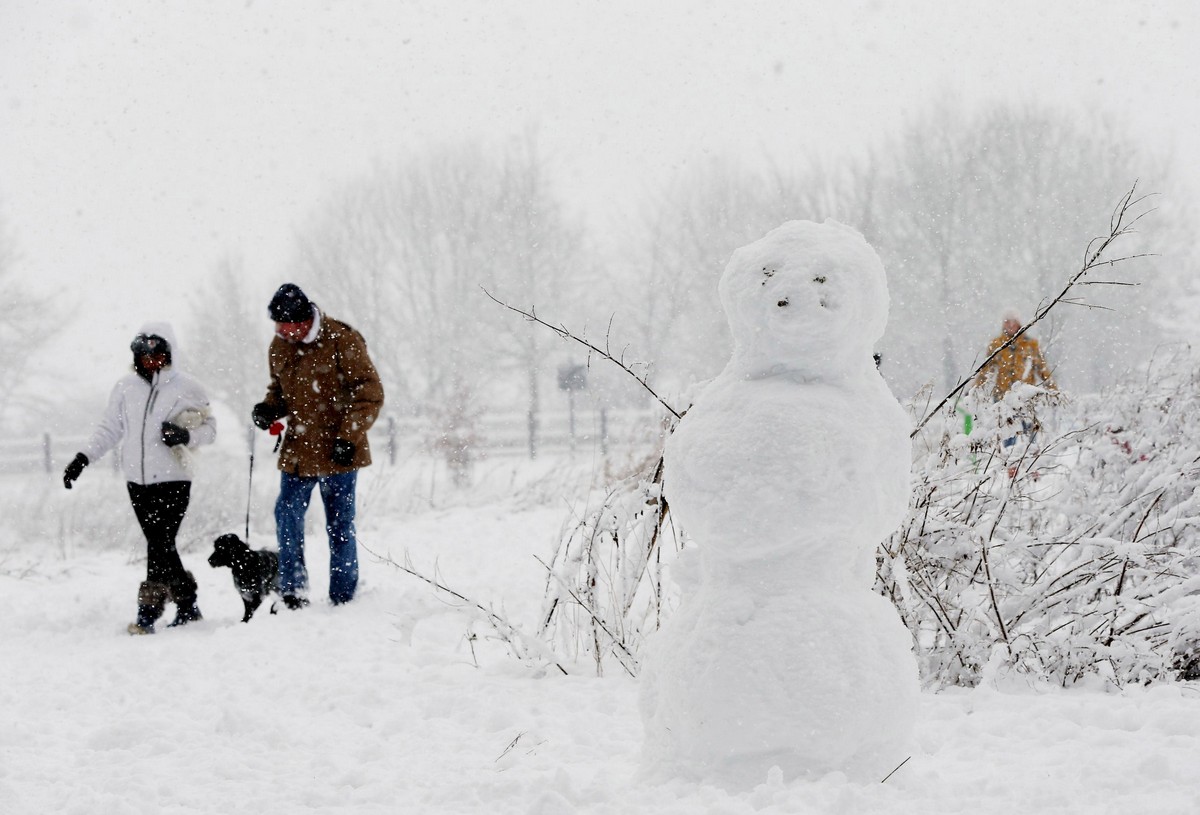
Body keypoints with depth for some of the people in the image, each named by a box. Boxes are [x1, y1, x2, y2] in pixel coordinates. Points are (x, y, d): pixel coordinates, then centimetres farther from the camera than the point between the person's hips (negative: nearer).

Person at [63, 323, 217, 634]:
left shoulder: (187, 388, -2)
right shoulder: (126, 388, 7)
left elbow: (209, 428, 3)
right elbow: (108, 429, 13)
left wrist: (186, 436, -17)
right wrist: (83, 458, 3)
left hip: (172, 480, -4)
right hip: (137, 480, 4)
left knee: (160, 544, -9)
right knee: (161, 545, 6)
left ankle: (148, 612, -4)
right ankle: (187, 604, 16)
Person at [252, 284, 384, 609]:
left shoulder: (341, 341, -11)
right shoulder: (279, 347, 8)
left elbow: (370, 394, -10)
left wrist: (348, 437, -17)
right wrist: (269, 408, 1)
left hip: (337, 452, -5)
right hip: (297, 452, 5)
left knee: (340, 527, 2)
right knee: (287, 517, -3)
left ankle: (343, 599, 11)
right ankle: (293, 591, 8)